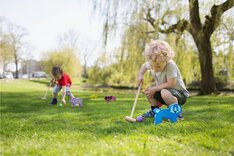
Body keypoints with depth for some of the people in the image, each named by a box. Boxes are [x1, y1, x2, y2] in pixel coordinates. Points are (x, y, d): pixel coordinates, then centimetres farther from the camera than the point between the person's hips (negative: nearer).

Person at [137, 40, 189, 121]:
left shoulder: (170, 65, -29)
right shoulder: (151, 63, -7)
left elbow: (171, 84, -32)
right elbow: (144, 65, 18)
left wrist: (154, 89, -25)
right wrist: (140, 74, -1)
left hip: (180, 94, -8)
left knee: (165, 93, -36)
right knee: (148, 91, -3)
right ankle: (154, 110, 15)